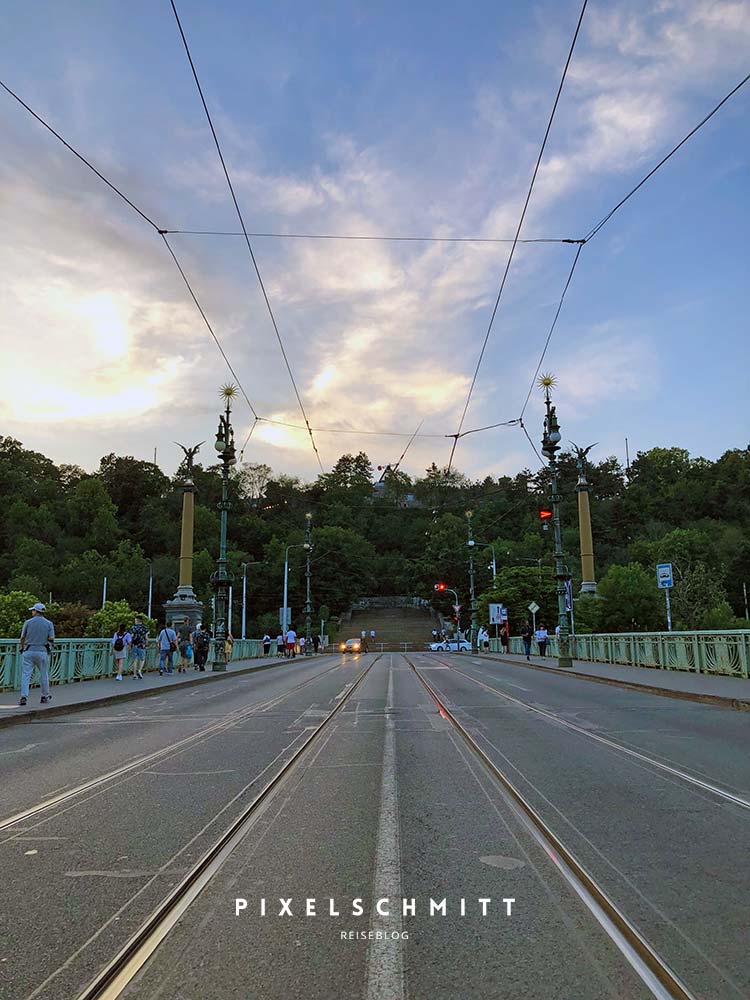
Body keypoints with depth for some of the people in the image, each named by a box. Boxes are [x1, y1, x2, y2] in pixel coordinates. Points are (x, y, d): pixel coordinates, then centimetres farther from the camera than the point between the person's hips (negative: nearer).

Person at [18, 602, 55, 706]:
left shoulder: (28, 622, 0)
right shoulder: (49, 623, 0)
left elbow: (22, 637, 2)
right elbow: (51, 638, -7)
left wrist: (22, 647, 21)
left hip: (29, 651, 0)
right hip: (42, 651, 0)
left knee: (26, 674, 0)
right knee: (44, 674, 11)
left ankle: (24, 697, -10)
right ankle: (45, 696, 20)